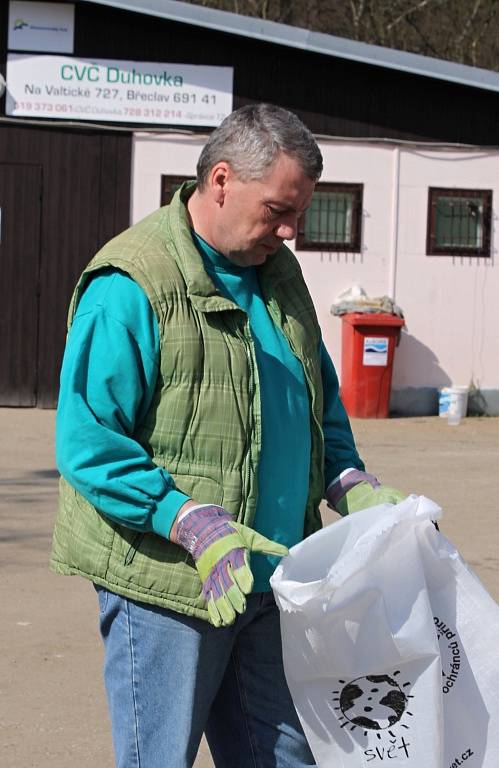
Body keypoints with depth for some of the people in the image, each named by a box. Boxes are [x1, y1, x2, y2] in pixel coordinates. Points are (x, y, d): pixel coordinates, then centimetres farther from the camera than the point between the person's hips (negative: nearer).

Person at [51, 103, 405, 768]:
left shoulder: (279, 273, 12)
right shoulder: (131, 285, -15)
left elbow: (322, 403, 23)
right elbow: (87, 445, -19)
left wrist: (353, 486, 5)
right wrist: (197, 526, -26)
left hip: (269, 582, 8)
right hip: (165, 587, -8)